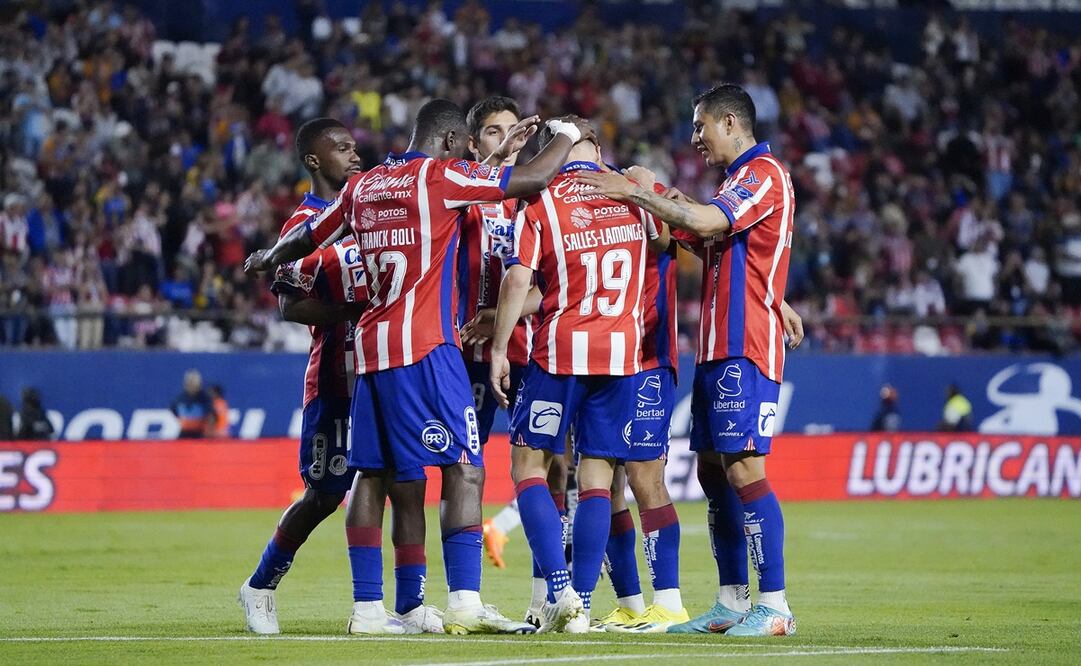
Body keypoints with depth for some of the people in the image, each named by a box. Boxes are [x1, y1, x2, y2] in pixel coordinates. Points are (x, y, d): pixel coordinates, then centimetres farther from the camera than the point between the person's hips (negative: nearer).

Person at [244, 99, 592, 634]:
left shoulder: (363, 186, 15)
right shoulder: (440, 175, -4)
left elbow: (308, 238, 29)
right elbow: (531, 181, -6)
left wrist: (269, 258, 51)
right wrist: (568, 135, 12)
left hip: (371, 348, 7)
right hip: (425, 346, -7)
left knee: (372, 474, 8)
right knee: (464, 469, -8)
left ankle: (367, 608, 8)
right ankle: (464, 604, -17)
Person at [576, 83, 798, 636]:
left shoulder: (764, 174, -10)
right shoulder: (738, 180, 22)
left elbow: (706, 222, -24)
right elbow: (708, 242, 27)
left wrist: (634, 192, -17)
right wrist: (668, 210, 11)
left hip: (744, 349, -10)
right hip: (717, 348, 10)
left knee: (743, 468, -14)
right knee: (713, 472, 9)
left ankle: (774, 605, -14)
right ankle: (732, 602, 13)